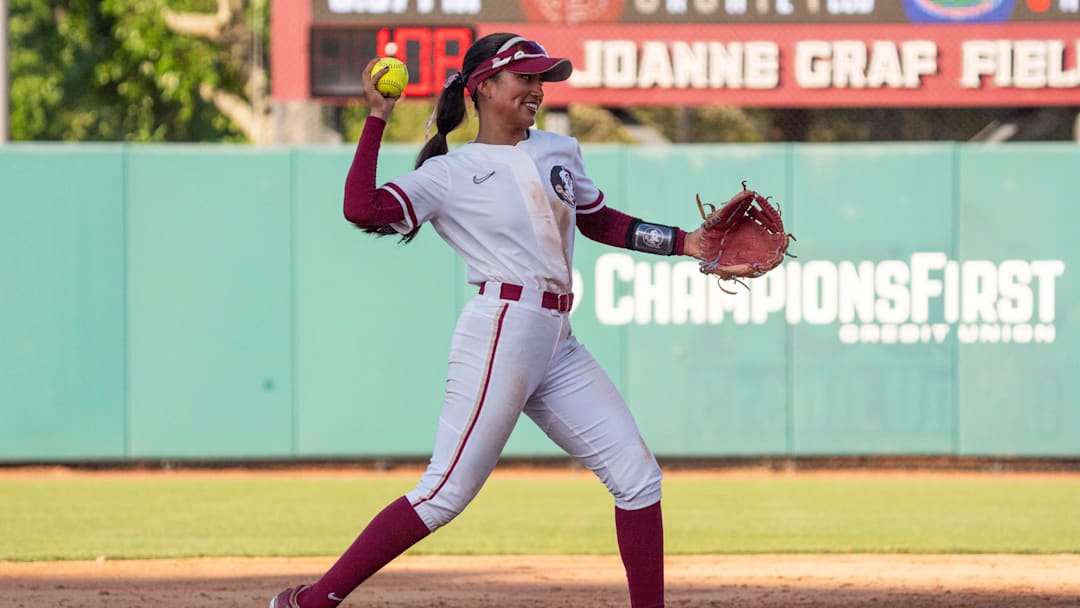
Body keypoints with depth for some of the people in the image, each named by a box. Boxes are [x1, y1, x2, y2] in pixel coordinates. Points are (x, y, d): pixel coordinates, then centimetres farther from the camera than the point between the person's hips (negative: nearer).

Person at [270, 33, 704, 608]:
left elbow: (602, 222, 30)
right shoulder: (450, 173, -2)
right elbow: (362, 208, -15)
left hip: (559, 346, 7)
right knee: (445, 494, -10)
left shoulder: (559, 151, 16)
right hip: (499, 336, -7)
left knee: (637, 476, 3)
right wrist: (377, 119, -9)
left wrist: (684, 242, 23)